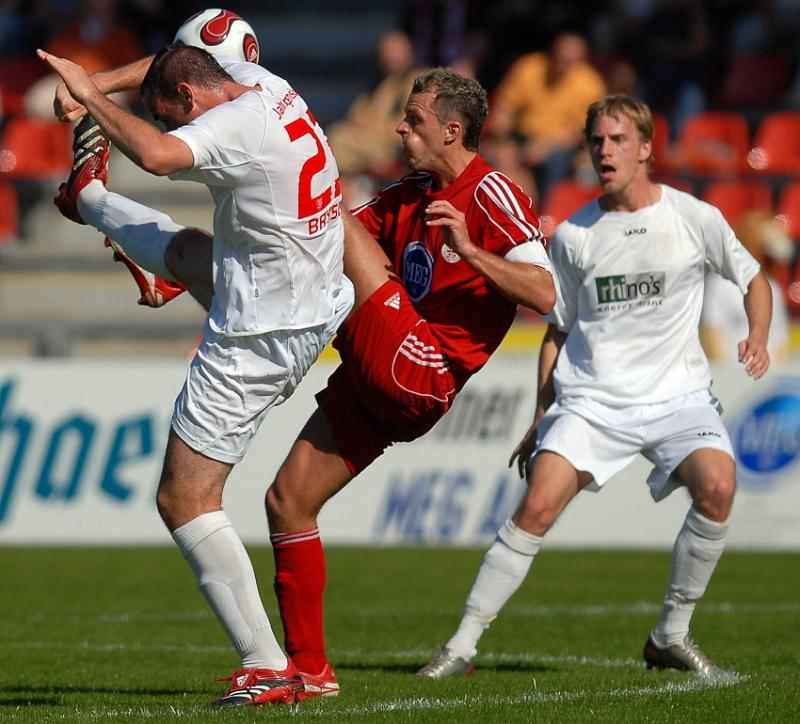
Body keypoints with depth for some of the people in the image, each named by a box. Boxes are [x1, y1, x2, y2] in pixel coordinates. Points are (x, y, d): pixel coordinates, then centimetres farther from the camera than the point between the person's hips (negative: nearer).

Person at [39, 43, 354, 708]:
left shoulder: (236, 124, -24)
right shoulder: (268, 86, 2)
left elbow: (158, 155, -44)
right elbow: (200, 56, 25)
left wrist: (93, 97, -29)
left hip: (256, 340, -9)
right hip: (315, 308, 9)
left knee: (184, 500, -5)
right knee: (183, 247, 36)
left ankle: (267, 666, -7)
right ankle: (90, 200, 67)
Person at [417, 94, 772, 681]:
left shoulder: (695, 218, 0)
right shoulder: (573, 236, 5)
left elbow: (753, 278, 14)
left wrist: (758, 338, -5)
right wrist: (541, 417, 12)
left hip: (677, 395, -1)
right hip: (590, 397, 1)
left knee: (718, 486, -26)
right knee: (537, 506, -18)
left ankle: (672, 635, -8)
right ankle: (463, 644, -10)